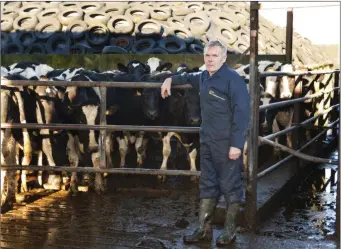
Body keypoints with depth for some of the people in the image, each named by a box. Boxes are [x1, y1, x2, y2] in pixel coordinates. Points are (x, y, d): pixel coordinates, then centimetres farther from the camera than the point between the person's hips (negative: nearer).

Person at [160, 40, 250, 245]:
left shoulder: (233, 80, -14)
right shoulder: (204, 77, 12)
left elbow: (241, 114, -19)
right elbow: (190, 77, 39)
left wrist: (236, 144, -22)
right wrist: (171, 79, 29)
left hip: (227, 144, -8)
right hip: (207, 142, 8)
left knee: (230, 186, 2)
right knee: (207, 185, 13)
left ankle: (230, 231, 13)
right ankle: (204, 229, 21)